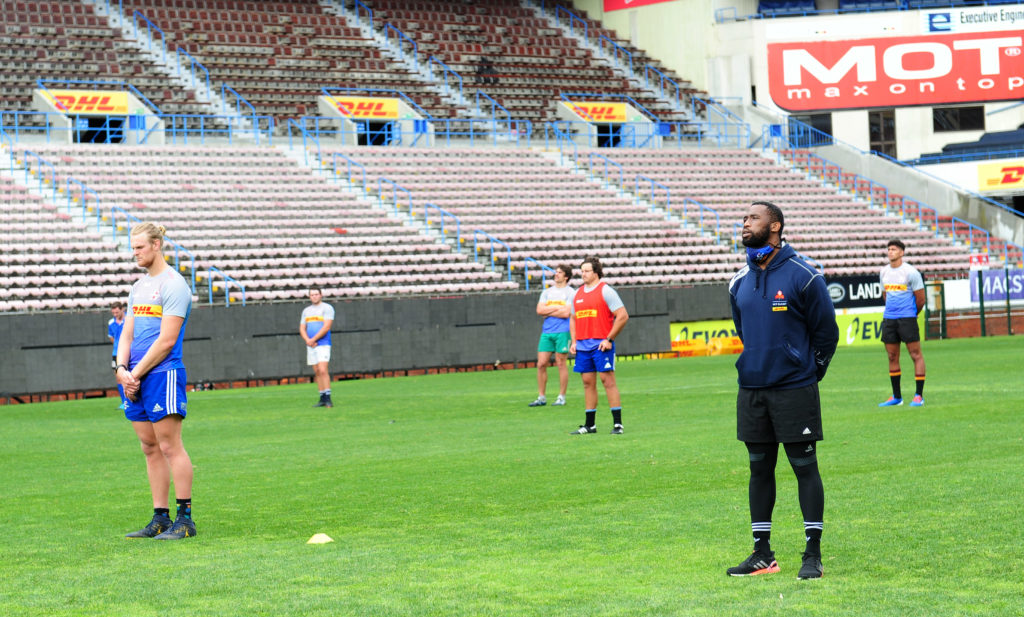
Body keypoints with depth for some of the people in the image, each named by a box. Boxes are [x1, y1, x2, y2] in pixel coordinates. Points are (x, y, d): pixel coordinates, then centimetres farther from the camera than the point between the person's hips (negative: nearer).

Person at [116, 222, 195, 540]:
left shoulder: (173, 284, -8)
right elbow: (127, 333, 15)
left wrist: (136, 374, -12)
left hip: (163, 374, -8)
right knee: (150, 448, 9)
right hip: (135, 378, 8)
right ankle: (160, 519, 12)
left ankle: (185, 518, -4)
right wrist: (121, 369, -2)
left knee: (170, 445, -8)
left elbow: (167, 340, -14)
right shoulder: (139, 286, 17)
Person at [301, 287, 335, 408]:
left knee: (323, 370, -17)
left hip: (323, 344, -6)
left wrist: (313, 339, -14)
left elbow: (326, 327, -13)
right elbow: (302, 329, 14)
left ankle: (328, 398, -18)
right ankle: (322, 399, 9)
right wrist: (307, 340, -6)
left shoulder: (327, 308, -3)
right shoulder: (306, 311, 18)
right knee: (317, 372, 6)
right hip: (310, 345, 6)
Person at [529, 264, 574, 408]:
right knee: (541, 364, 0)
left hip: (563, 332, -5)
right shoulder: (547, 292, 15)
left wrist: (548, 311, -4)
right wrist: (558, 307, -5)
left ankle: (561, 397, 6)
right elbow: (539, 310, 3)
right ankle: (541, 397, 8)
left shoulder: (571, 293, 0)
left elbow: (566, 313, -11)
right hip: (547, 331, 5)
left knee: (561, 363, -2)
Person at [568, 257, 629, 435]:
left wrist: (609, 339, -13)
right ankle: (590, 425, 11)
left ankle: (617, 423, -5)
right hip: (582, 345, 6)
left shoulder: (606, 291, -5)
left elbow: (623, 316, -9)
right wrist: (573, 341, 10)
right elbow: (573, 318, 24)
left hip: (601, 345, -6)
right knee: (588, 382, 7)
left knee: (608, 380, -7)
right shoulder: (577, 294, 15)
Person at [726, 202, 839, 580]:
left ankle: (813, 555, 4)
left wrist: (809, 374, 2)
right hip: (751, 389, 6)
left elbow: (827, 331, -1)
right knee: (759, 469, 9)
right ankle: (762, 553, 16)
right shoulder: (739, 283, 9)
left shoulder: (803, 276, -8)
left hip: (795, 389, -5)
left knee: (805, 467, -1)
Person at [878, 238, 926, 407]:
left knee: (916, 355, -6)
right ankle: (896, 397, 15)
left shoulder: (910, 272, -7)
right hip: (889, 318, 6)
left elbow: (920, 298, -3)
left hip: (907, 317, -6)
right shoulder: (884, 272, 11)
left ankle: (919, 396, -3)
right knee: (892, 357, 8)